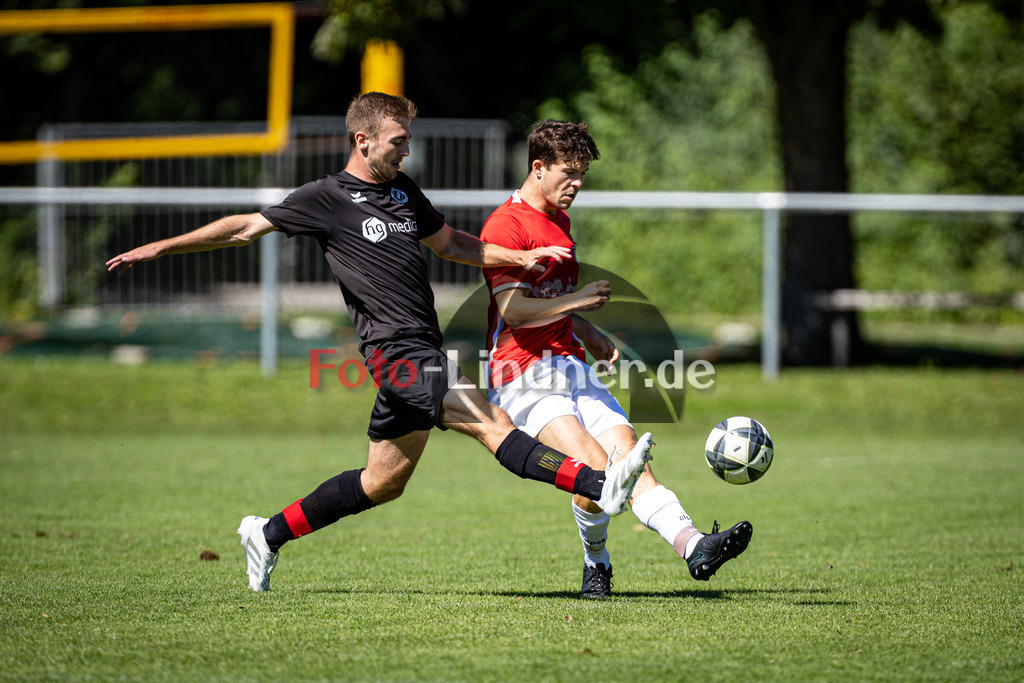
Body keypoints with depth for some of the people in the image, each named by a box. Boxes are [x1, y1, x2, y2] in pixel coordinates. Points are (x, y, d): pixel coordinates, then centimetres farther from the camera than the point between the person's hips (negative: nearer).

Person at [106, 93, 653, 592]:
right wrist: (160, 247, 3)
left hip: (419, 350, 9)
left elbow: (450, 243, 31)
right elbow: (247, 228, 4)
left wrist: (520, 257, 19)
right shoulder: (326, 197, -2)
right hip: (397, 350, -8)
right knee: (494, 425, -20)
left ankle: (269, 534, 23)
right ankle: (599, 484, -30)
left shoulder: (402, 190, 18)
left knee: (384, 480, 13)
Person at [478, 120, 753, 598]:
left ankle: (691, 544, -28)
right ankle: (595, 564, 0)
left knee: (628, 452, -12)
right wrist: (579, 301, -13)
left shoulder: (560, 221, 21)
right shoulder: (505, 226, -9)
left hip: (571, 367, 8)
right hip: (523, 375, -8)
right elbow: (514, 310, -18)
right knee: (593, 463, -24)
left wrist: (589, 335, 19)